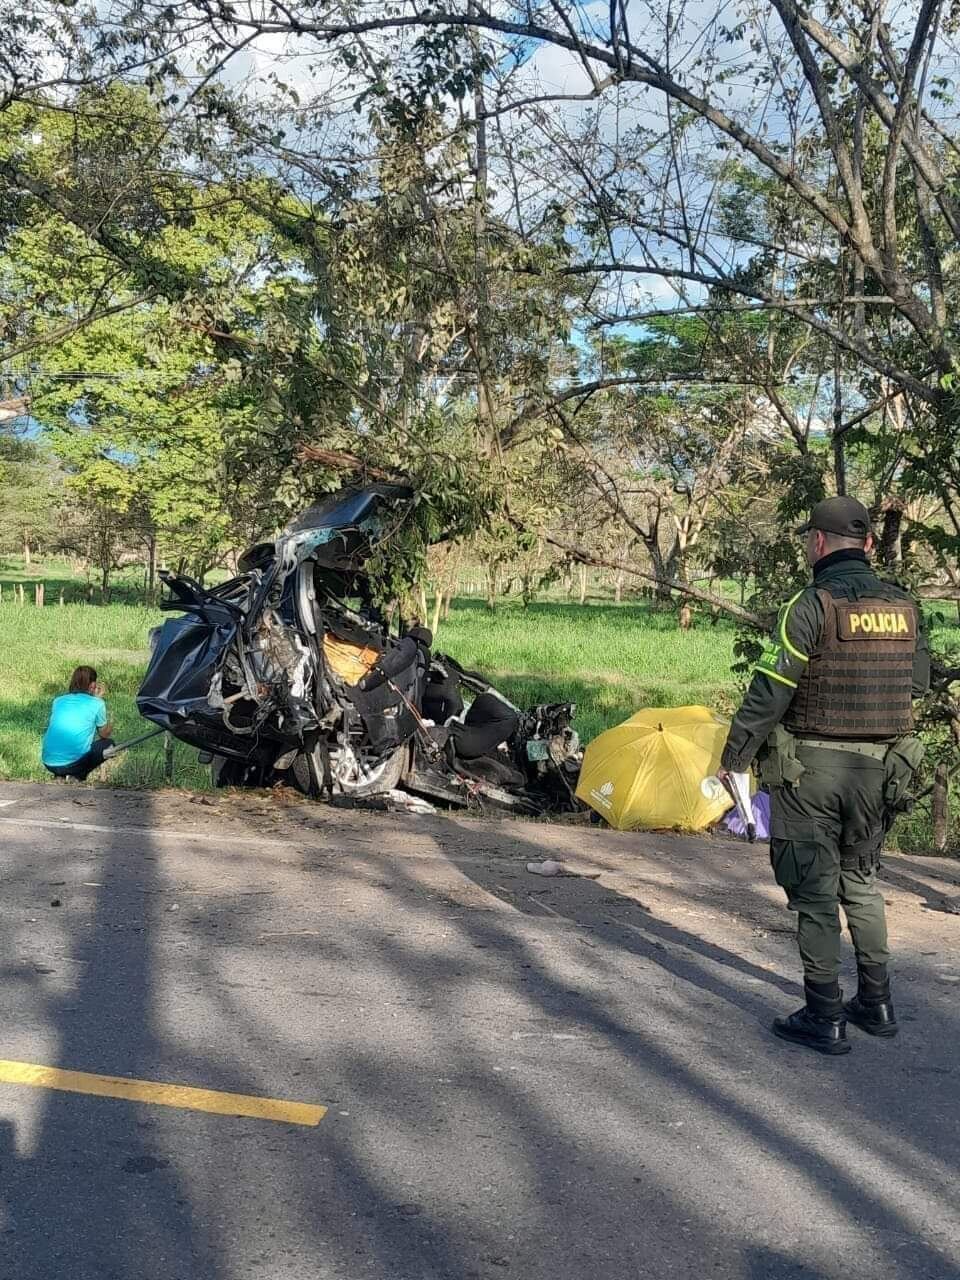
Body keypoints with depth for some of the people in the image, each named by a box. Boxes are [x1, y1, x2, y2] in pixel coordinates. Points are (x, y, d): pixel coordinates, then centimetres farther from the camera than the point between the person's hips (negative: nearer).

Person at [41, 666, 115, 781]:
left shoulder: (58, 701, 13)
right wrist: (110, 728, 36)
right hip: (74, 763, -5)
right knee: (108, 743, 19)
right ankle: (79, 774, 2)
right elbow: (104, 734, 16)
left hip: (48, 763, 5)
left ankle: (60, 774, 12)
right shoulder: (97, 703, 1)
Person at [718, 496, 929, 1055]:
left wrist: (733, 758, -6)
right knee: (861, 881, 21)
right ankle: (876, 1004, 28)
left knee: (815, 892, 4)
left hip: (812, 767, -6)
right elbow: (918, 683, 14)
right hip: (879, 766, 6)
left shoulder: (812, 606, -14)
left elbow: (769, 693, -15)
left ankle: (825, 1019, 11)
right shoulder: (904, 607, 4)